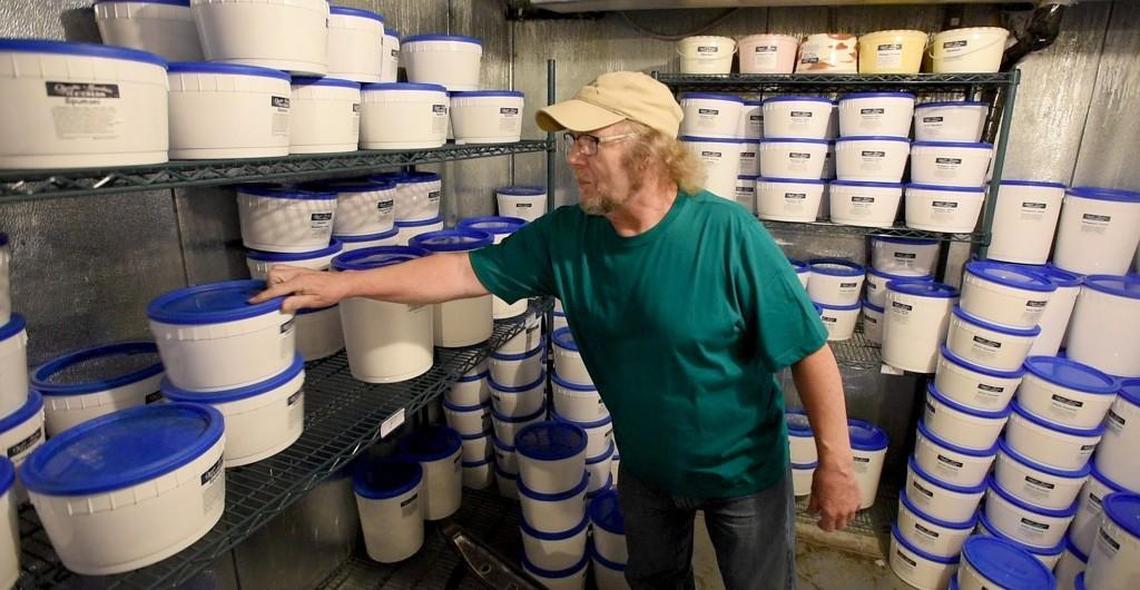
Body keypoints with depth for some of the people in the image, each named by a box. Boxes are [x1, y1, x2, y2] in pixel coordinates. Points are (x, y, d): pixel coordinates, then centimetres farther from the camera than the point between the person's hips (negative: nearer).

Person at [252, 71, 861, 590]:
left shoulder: (727, 233, -28)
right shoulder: (565, 235, -16)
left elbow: (810, 351, -21)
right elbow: (466, 271, -13)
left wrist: (835, 463, -16)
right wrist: (343, 283, -15)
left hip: (743, 470, -3)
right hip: (645, 466, 4)